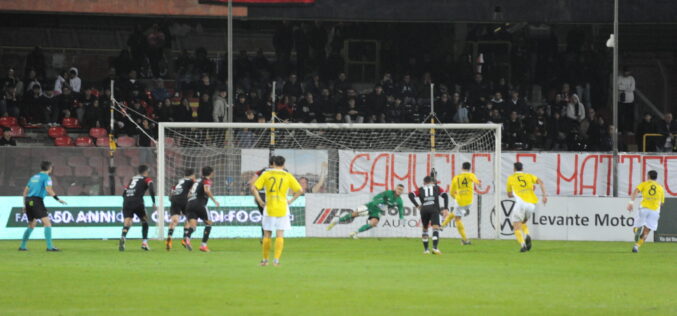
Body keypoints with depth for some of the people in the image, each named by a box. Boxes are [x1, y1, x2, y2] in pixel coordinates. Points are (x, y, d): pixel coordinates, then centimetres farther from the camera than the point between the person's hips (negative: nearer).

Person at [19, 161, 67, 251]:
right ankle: (49, 246, -21)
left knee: (31, 225, 21)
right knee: (47, 223, -11)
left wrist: (25, 204, 28)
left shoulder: (34, 177, 21)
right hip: (37, 201, -8)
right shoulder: (46, 177, -2)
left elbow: (26, 190, 24)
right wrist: (58, 199, -18)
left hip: (28, 200, 8)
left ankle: (22, 246, 24)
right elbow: (48, 190, -18)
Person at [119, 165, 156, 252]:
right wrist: (154, 203, -4)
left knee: (127, 223, -4)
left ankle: (123, 237, -34)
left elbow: (124, 193, 23)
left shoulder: (132, 179, 26)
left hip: (126, 202, 3)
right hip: (137, 202, -3)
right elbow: (151, 189, -8)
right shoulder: (147, 179, 11)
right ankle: (144, 243, 14)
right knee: (144, 221, 18)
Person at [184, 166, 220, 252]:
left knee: (193, 225, -5)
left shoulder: (197, 181, 25)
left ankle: (186, 238, -36)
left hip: (190, 203, 6)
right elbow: (206, 190, -16)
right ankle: (203, 245, 5)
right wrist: (214, 200, -13)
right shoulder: (207, 181, 3)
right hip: (200, 204, -6)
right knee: (208, 223, 12)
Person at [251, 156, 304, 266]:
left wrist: (259, 201, -1)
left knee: (267, 235, 11)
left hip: (269, 208, 0)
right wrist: (290, 201, 5)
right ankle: (276, 260, -10)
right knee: (280, 235, 1)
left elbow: (253, 188, -7)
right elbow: (300, 190, -2)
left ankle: (265, 259, 15)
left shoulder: (266, 175, 0)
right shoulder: (288, 176, 1)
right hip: (282, 209, 0)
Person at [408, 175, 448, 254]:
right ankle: (435, 247, -29)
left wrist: (417, 205, 10)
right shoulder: (437, 188, 23)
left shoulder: (420, 190, 24)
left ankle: (426, 249, 19)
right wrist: (445, 208, 5)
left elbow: (411, 195, 9)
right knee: (436, 228, -10)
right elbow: (445, 196, 10)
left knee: (425, 229, 19)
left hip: (424, 209, 2)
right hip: (434, 209, -2)